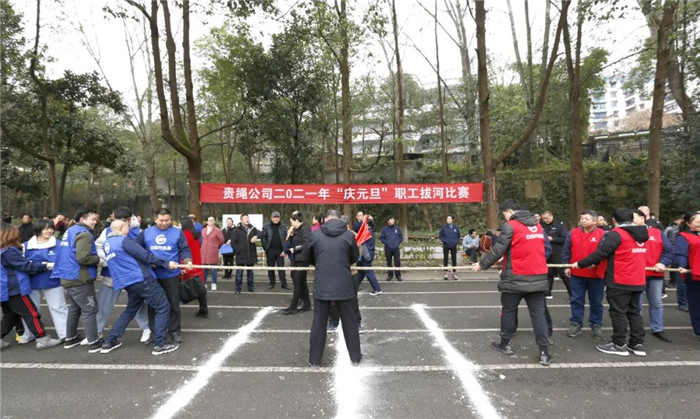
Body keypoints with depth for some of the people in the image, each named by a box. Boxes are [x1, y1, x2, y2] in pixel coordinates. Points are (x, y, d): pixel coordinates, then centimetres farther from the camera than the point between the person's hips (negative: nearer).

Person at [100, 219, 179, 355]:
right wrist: (165, 263, -10)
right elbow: (145, 255, -16)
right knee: (163, 307, -2)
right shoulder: (124, 240, -12)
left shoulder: (107, 243, 16)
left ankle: (109, 342, 27)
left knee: (130, 310, 27)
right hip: (142, 279, -9)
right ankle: (161, 344, -2)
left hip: (129, 282, 9)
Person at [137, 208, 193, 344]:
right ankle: (153, 331, 27)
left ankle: (174, 331, 20)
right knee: (153, 304, 12)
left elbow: (184, 249, -3)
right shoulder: (146, 232, 6)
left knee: (173, 304, 7)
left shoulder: (177, 232, 1)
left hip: (171, 275, -2)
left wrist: (187, 260, -22)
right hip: (152, 275, 2)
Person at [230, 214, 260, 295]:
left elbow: (260, 233, -5)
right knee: (239, 273, 1)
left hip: (251, 255, 4)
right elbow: (233, 242, -4)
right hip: (241, 255, -4)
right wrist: (237, 250, -11)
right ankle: (238, 289, 9)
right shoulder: (237, 230, -3)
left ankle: (251, 287, 25)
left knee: (250, 272, 14)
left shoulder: (252, 228, 7)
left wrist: (256, 236, -26)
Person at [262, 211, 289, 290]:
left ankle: (284, 283, 6)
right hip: (270, 250, 1)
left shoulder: (283, 227, 3)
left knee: (281, 267, 0)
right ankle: (271, 283, 20)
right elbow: (263, 238, 3)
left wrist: (284, 250, -7)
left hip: (280, 251, -1)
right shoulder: (266, 227, 4)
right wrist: (265, 249, -4)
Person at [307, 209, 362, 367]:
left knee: (319, 322, 11)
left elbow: (310, 256, 11)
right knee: (349, 321, 13)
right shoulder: (348, 235, -4)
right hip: (344, 285, 0)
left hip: (321, 285, 0)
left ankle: (315, 359, 21)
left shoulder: (315, 234, -3)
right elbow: (355, 258, 9)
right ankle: (355, 356, 25)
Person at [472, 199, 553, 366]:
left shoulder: (510, 226, -11)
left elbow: (497, 250, -12)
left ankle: (506, 344, 23)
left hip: (515, 278, -5)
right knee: (538, 313, 8)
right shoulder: (538, 226, 10)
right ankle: (544, 351, 7)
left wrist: (482, 264, 0)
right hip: (538, 277, 6)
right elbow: (546, 249, 18)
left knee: (508, 310, 11)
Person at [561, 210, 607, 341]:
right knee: (576, 300, 9)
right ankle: (576, 324, 19)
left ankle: (596, 326, 23)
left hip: (596, 274, -2)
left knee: (596, 302, 10)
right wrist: (566, 266, 5)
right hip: (576, 273, 2)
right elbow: (566, 251, 7)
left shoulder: (602, 234, -7)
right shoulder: (573, 233, 2)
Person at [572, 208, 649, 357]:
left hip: (619, 282, -8)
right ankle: (637, 344, 20)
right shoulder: (640, 234, 10)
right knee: (634, 312, 16)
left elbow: (600, 253, -18)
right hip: (638, 281, 8)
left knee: (618, 312, 2)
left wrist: (580, 264, -9)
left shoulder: (616, 234, -15)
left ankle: (619, 345, 9)